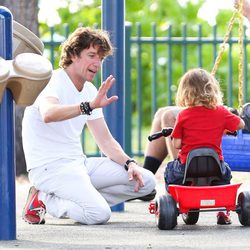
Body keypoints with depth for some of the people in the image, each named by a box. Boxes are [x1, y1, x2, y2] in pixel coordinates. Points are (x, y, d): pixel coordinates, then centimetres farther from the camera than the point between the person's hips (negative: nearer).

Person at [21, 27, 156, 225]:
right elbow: (48, 114, -36)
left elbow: (105, 140, 14)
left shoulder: (90, 91, 14)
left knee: (145, 181, -3)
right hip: (49, 167, -8)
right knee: (99, 214, -28)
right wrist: (89, 106, -50)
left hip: (79, 163, 8)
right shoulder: (53, 82, -12)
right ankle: (44, 199, -5)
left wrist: (129, 163, -4)